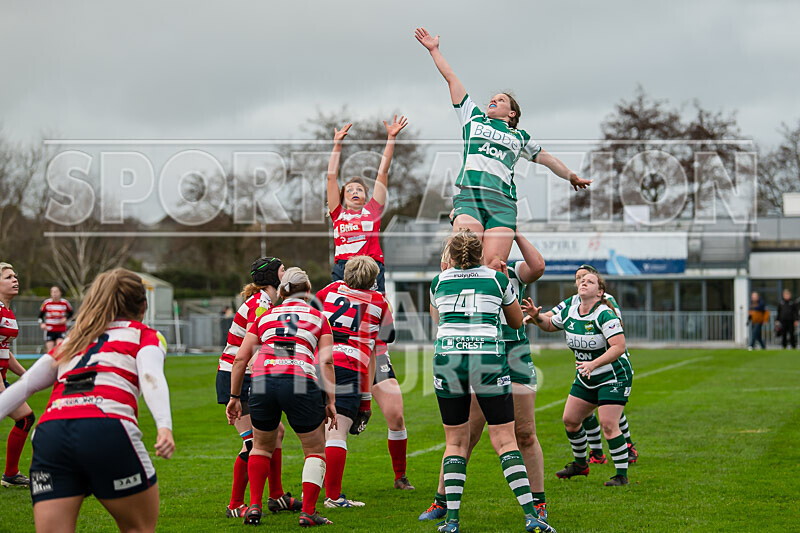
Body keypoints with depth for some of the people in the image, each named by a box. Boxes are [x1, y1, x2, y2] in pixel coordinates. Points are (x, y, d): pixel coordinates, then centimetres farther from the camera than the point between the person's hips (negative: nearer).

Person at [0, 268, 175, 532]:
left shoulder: (70, 342, 31)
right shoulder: (145, 335, 19)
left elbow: (24, 385, 18)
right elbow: (151, 378, -2)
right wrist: (164, 426, -16)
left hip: (49, 432, 4)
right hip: (107, 429, -4)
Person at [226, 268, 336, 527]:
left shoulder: (265, 317, 24)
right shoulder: (318, 317, 19)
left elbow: (240, 358, 18)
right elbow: (326, 361, 6)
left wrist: (234, 396, 23)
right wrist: (331, 401, 7)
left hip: (261, 381, 2)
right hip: (300, 383, -2)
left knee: (261, 446, 25)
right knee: (315, 450, 14)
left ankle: (254, 507, 16)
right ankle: (308, 512, 4)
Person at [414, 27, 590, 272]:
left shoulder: (520, 136, 26)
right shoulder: (474, 118, 25)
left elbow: (545, 157, 41)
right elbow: (451, 79, 27)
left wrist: (572, 176, 51)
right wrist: (434, 50, 32)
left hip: (502, 202, 1)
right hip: (469, 196, -1)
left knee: (494, 265, -19)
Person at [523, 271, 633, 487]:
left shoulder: (605, 315, -21)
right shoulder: (569, 312, 0)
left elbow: (619, 347, -28)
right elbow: (550, 325, 20)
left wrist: (594, 364, -38)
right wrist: (536, 317, -2)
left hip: (613, 377, -8)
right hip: (586, 379, 8)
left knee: (608, 425, -16)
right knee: (570, 420, 9)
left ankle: (622, 475, -5)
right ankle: (580, 464, 31)